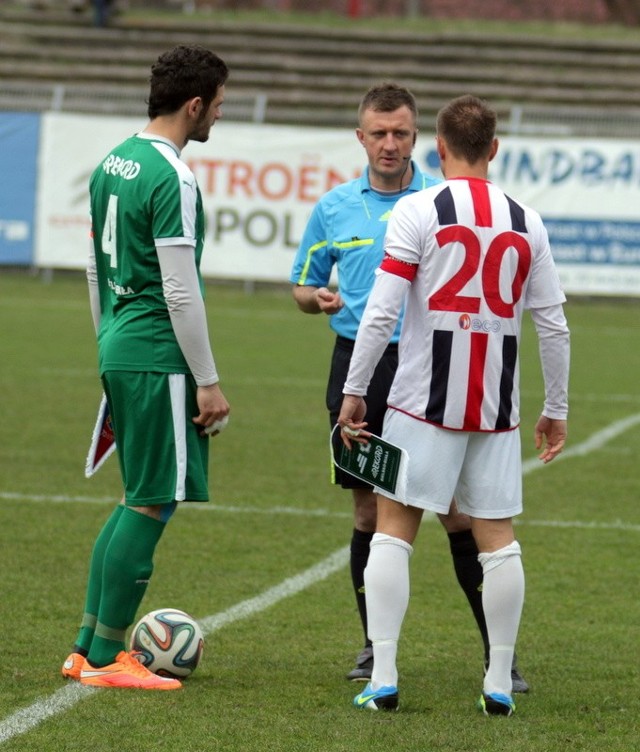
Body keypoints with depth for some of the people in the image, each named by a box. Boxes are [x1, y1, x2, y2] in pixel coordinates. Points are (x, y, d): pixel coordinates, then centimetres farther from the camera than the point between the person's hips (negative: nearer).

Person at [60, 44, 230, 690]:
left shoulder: (111, 164, 12)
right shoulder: (172, 179, -16)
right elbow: (180, 291, -18)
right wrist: (208, 382, -13)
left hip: (117, 351, 10)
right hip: (160, 358, -10)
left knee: (139, 500, 17)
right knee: (151, 506, -3)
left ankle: (87, 647, 18)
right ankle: (105, 660, 1)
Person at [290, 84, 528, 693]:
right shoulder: (334, 208, 8)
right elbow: (302, 285, 17)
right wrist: (318, 299, -5)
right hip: (359, 364, 2)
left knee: (458, 512, -5)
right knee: (369, 512, 6)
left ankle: (498, 650, 0)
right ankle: (375, 647, 17)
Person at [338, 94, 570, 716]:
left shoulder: (418, 211, -5)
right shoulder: (526, 222, 6)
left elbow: (381, 311, -11)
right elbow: (552, 325, 8)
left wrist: (354, 391, -4)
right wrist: (556, 410, 17)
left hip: (424, 402, -3)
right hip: (498, 409, 3)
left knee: (393, 527, 4)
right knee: (497, 537, 8)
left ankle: (382, 680, -2)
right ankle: (499, 686, 9)